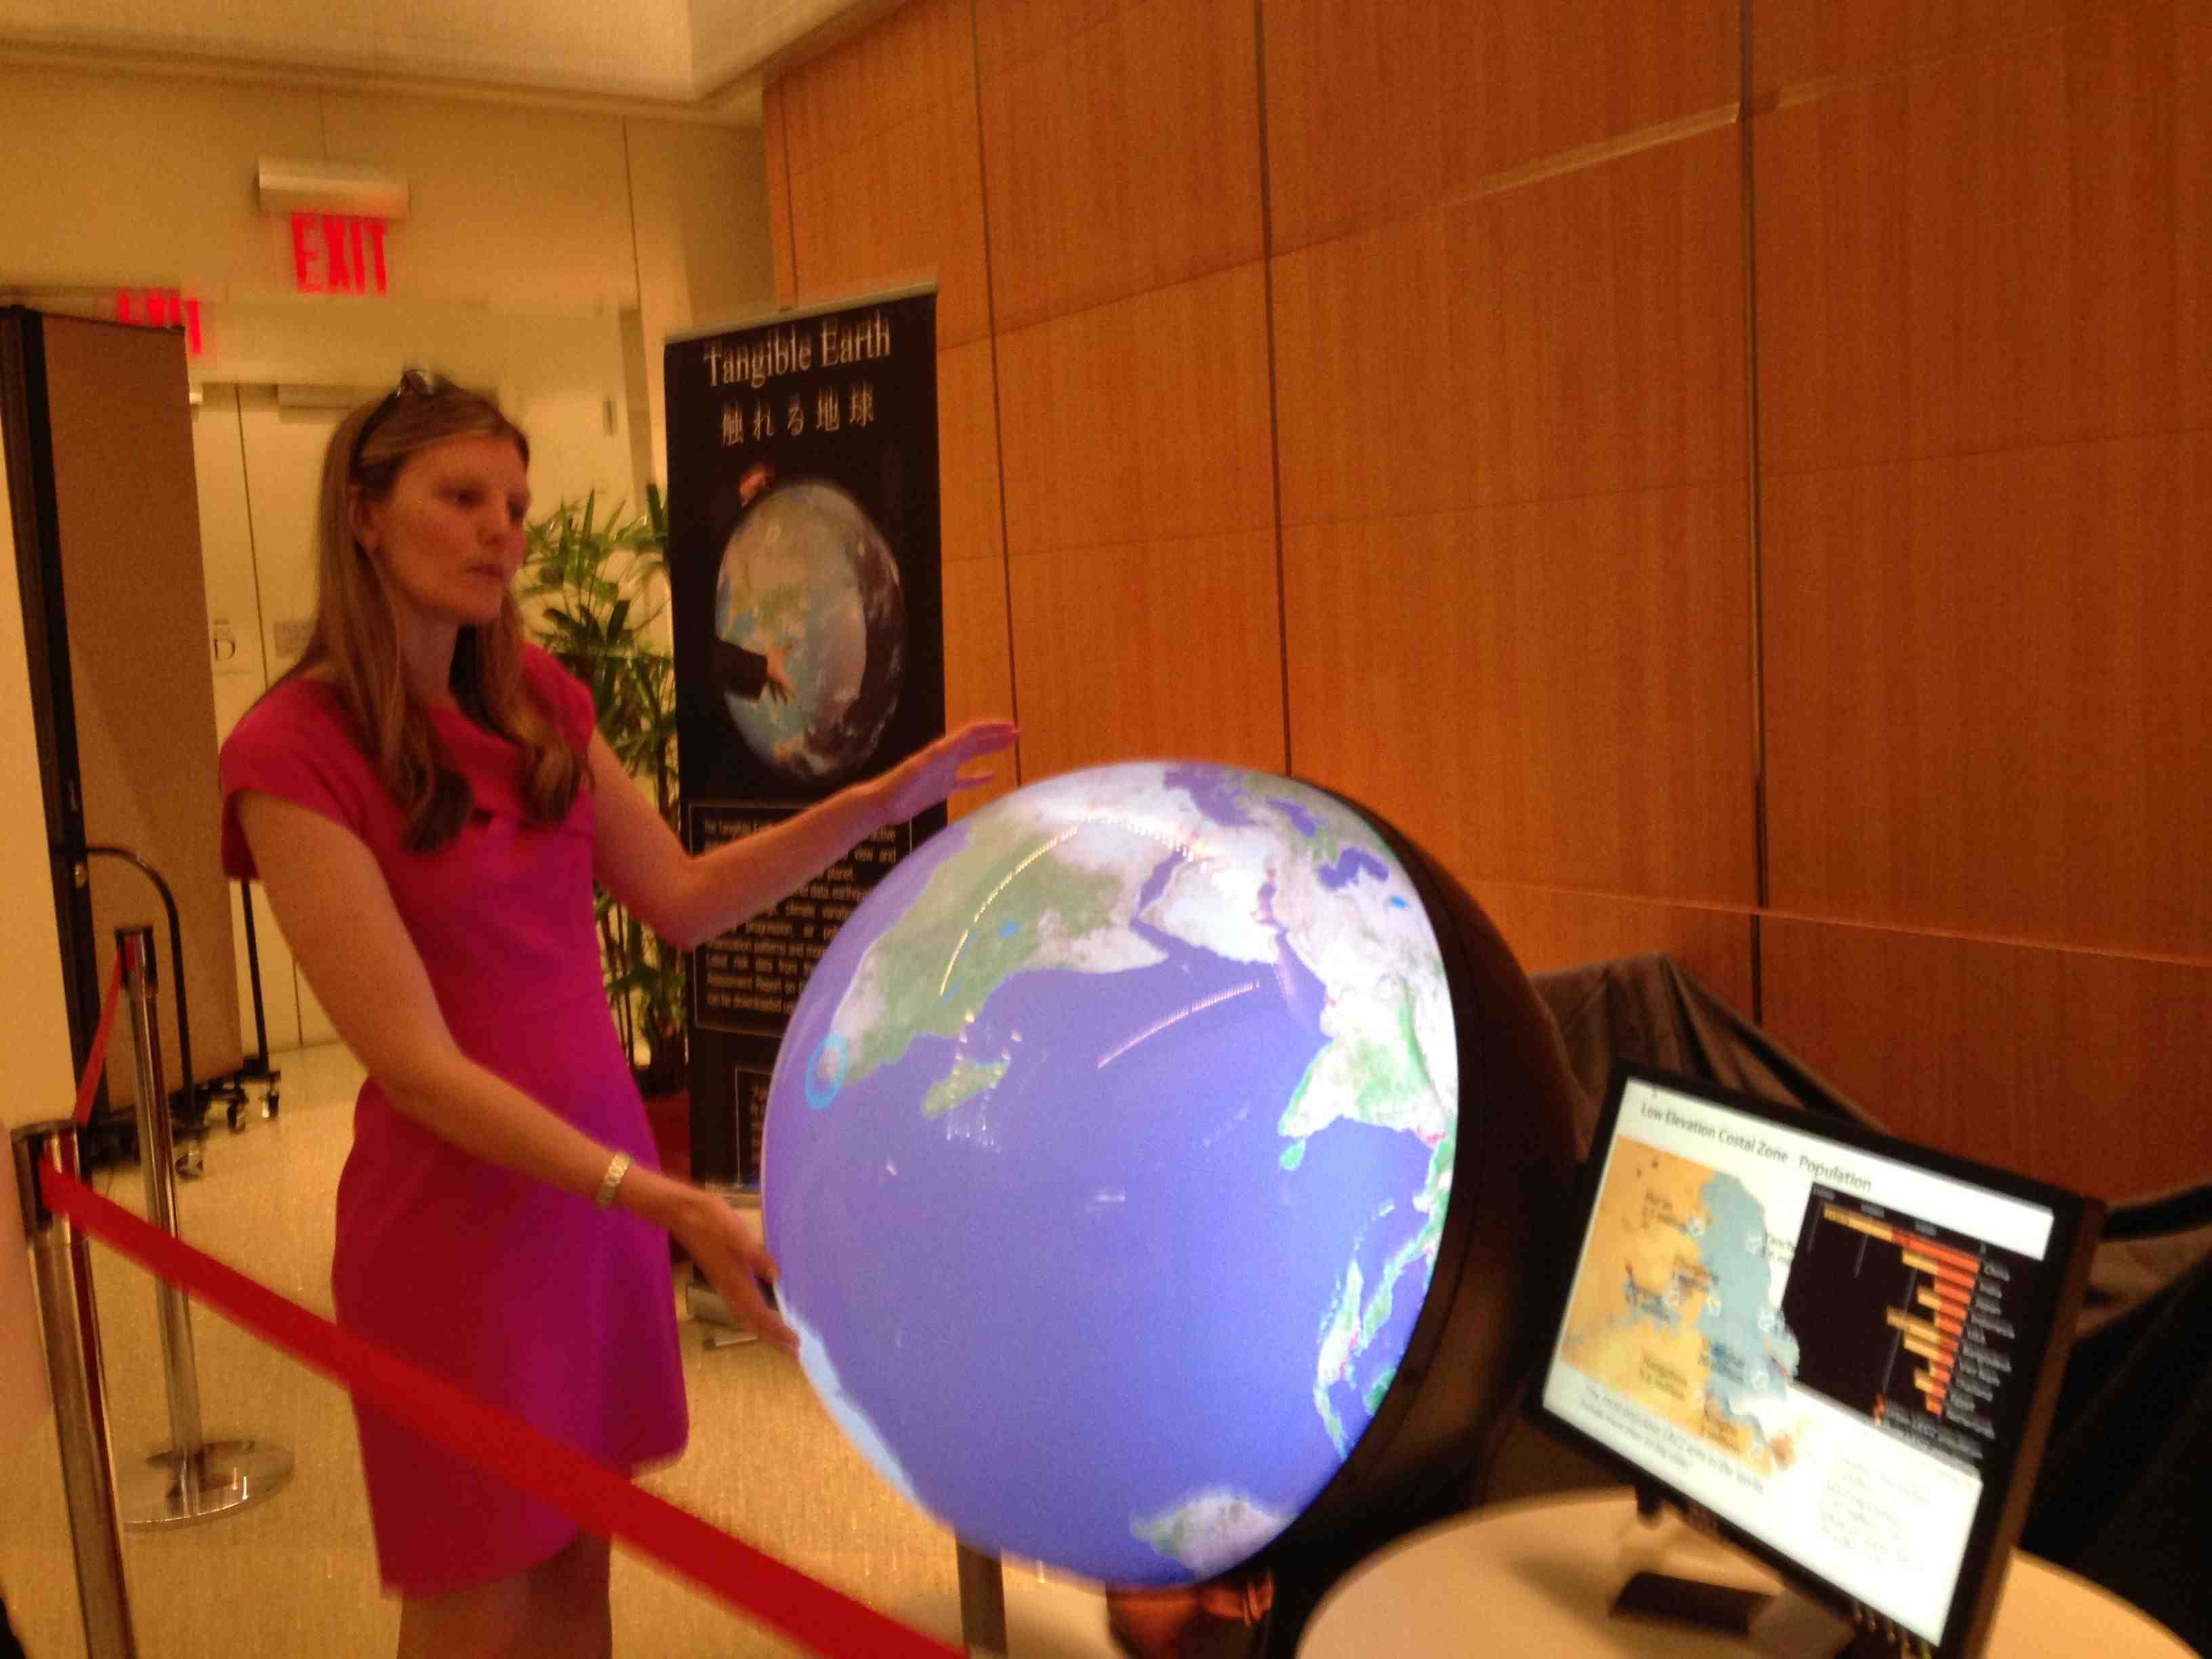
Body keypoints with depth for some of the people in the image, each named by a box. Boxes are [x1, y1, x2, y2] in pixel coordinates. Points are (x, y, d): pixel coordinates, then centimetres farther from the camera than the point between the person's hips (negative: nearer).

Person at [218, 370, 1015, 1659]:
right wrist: (668, 1204, -28)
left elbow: (684, 901, 10)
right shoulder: (293, 751, -16)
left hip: (604, 1179, 6)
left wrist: (889, 798, 4)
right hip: (460, 1218, -5)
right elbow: (417, 1062, -20)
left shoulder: (539, 699, 5)